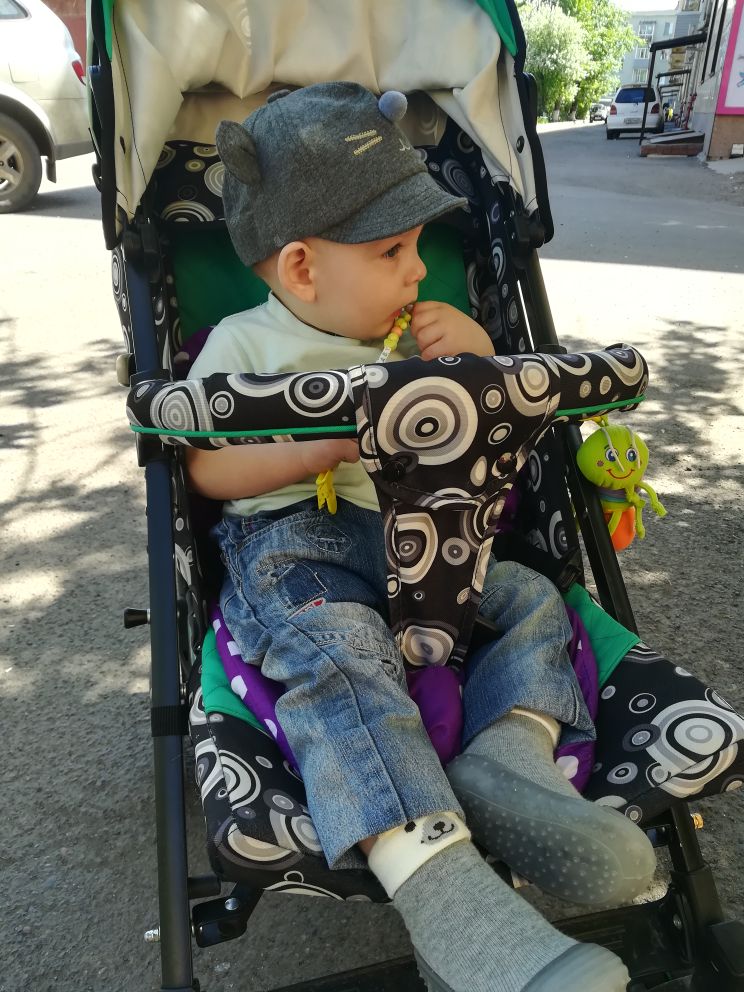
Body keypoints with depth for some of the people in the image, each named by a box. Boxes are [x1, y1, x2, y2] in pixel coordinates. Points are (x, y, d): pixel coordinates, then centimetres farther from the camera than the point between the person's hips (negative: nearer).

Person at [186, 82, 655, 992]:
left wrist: (480, 356, 4)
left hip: (414, 538, 6)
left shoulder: (412, 339, 20)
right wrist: (324, 446, -18)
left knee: (530, 595, -8)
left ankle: (507, 756, -28)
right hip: (292, 547, -6)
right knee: (335, 651, -35)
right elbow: (206, 468, -4)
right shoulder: (245, 342, 5)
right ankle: (443, 890, -44)